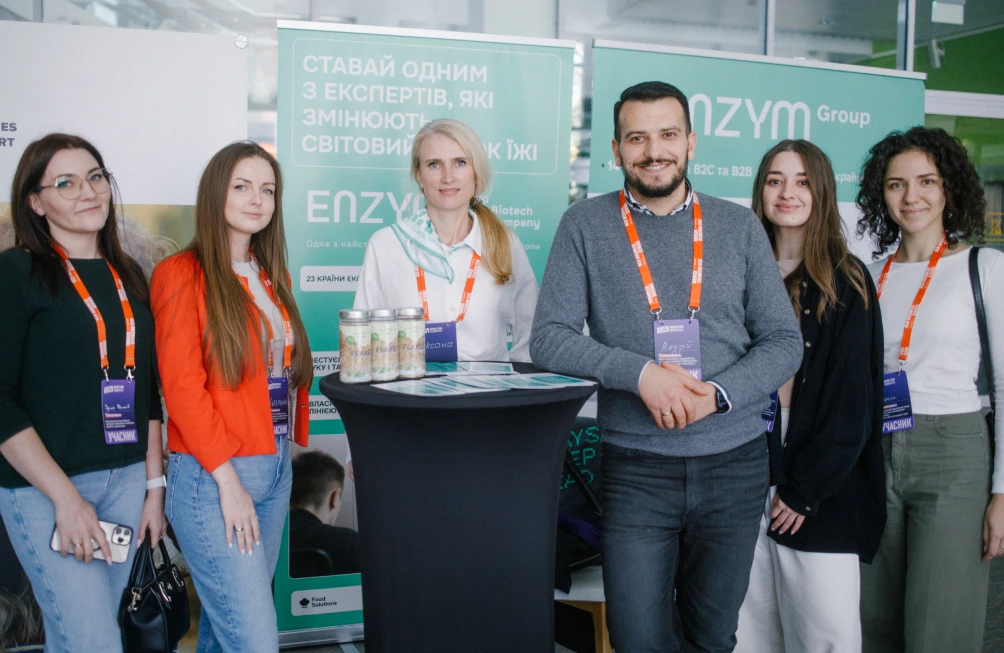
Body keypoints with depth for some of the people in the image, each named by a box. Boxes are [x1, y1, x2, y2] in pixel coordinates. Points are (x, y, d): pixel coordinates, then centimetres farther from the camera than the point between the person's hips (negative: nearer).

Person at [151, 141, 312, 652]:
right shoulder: (183, 275, -7)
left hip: (275, 468, 7)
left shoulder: (271, 276, 15)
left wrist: (282, 451, 6)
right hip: (211, 477, -7)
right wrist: (229, 478, -15)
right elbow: (181, 385, -12)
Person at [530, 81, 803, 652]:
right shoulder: (586, 227, 0)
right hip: (636, 470, -2)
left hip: (734, 464, 2)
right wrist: (640, 373, -20)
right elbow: (550, 338, -6)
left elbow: (785, 342, 3)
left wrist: (716, 394, -14)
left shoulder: (740, 226, 4)